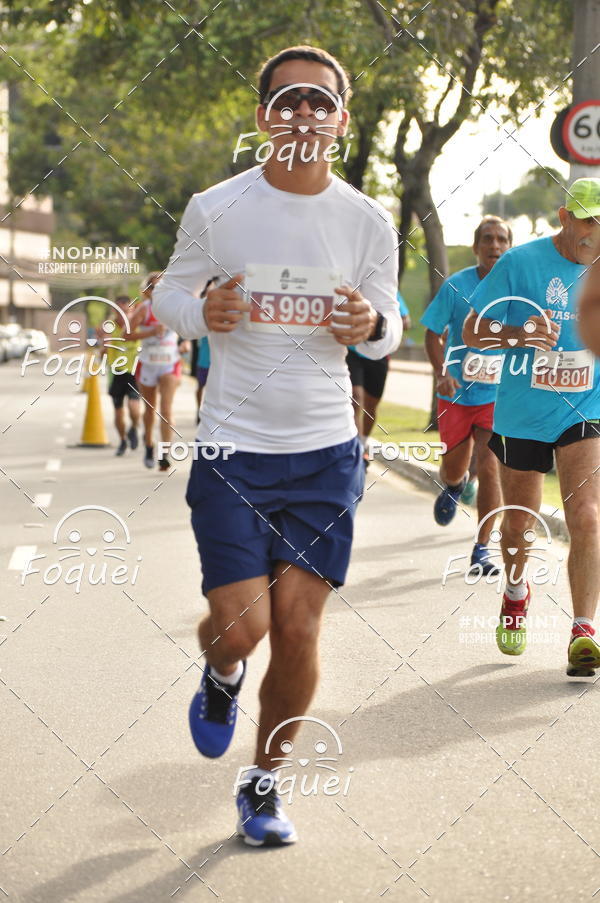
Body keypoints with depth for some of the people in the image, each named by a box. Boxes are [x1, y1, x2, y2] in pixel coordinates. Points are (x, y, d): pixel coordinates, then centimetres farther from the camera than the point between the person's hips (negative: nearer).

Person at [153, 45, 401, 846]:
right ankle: (221, 674, 31)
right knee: (241, 625, -8)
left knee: (298, 629, 0)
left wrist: (373, 323, -15)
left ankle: (265, 781, 22)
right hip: (233, 448, -1)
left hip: (326, 452, 1)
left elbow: (388, 330, 9)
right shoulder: (216, 209, -5)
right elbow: (170, 291, 8)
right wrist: (203, 314, -15)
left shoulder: (368, 222, 0)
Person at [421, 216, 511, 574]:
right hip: (456, 393, 1)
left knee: (488, 466, -13)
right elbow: (433, 333, -2)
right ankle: (454, 486, 52)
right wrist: (441, 373, -16)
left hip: (498, 394, 0)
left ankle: (482, 548, -3)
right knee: (454, 467, 12)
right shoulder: (456, 285, -7)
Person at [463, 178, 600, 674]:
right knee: (518, 526, 12)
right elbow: (473, 330, -8)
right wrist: (520, 335, -25)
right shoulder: (521, 262, -9)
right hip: (521, 415, 0)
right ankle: (516, 592, 43)